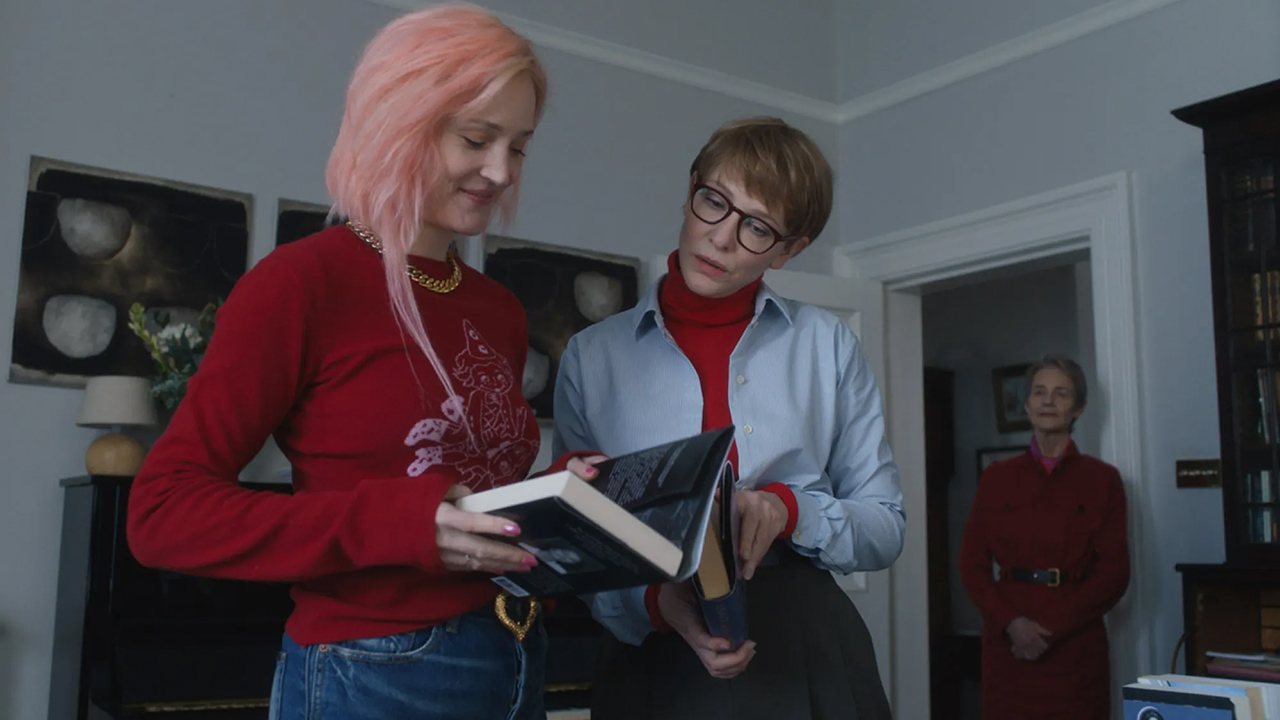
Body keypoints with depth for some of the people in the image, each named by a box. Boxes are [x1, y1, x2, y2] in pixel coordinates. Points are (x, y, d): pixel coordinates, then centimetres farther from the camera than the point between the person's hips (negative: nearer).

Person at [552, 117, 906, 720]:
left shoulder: (828, 345, 3)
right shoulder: (592, 355, 1)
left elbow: (885, 528, 3)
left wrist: (788, 510, -16)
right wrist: (658, 601, -19)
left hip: (806, 657, 1)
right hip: (654, 661, -1)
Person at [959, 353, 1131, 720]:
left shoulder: (1101, 479, 4)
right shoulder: (996, 478, 8)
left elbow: (1114, 573, -1)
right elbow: (972, 564, 4)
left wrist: (1053, 627, -10)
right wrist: (1011, 622, -11)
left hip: (1075, 645, -1)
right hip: (1007, 645, 1)